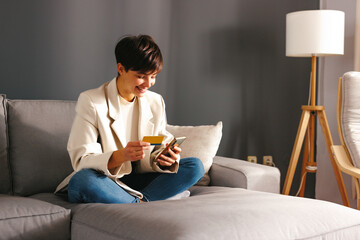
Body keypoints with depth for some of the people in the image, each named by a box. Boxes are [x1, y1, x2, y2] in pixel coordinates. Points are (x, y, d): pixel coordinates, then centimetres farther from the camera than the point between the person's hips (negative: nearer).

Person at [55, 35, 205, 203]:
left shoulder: (156, 102, 7)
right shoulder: (91, 101, -8)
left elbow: (159, 150, 7)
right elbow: (80, 161, -15)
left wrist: (166, 159, -19)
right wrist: (121, 156, -34)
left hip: (138, 181, 5)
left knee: (195, 166, -12)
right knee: (80, 181, -38)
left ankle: (139, 201, -25)